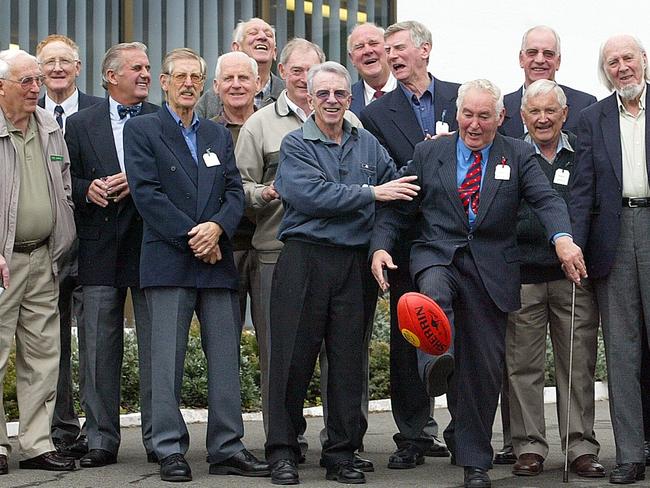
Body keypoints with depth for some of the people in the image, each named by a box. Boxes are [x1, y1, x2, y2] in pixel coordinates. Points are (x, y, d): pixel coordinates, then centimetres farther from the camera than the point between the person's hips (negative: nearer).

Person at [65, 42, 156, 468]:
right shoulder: (80, 124, 9)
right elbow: (67, 181, 9)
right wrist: (88, 189, -12)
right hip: (100, 250, 1)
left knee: (156, 348, 1)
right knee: (99, 348, 4)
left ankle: (158, 438, 9)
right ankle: (102, 440, 11)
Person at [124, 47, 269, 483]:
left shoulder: (219, 136, 19)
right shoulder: (141, 130, 4)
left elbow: (236, 193, 11)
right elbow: (147, 193, -6)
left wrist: (217, 227, -9)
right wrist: (193, 238, -12)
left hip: (217, 261, 5)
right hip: (168, 262, -4)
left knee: (226, 357, 3)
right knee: (168, 360, -4)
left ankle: (227, 448, 9)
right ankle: (171, 451, 2)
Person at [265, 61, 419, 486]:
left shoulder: (368, 145, 15)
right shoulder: (296, 145, 0)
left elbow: (397, 188, 16)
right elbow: (310, 196, -14)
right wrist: (371, 193, -13)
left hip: (356, 263, 4)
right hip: (305, 258, -4)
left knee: (349, 360, 6)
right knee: (293, 358, -2)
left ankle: (342, 454, 14)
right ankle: (283, 451, 8)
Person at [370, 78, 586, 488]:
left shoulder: (519, 156, 6)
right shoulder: (429, 154, 9)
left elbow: (547, 199, -9)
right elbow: (398, 209, 8)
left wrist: (563, 238, -29)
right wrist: (381, 246, -11)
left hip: (491, 267, 0)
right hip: (437, 256, 0)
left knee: (484, 367, 3)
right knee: (434, 291, -38)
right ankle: (438, 364, -62)